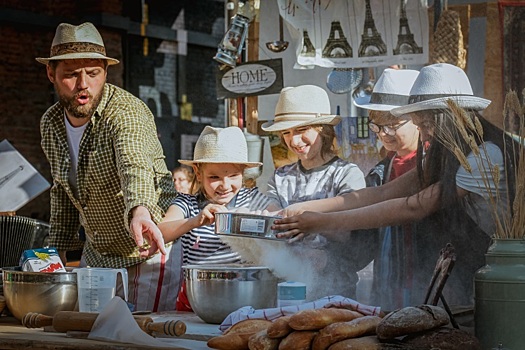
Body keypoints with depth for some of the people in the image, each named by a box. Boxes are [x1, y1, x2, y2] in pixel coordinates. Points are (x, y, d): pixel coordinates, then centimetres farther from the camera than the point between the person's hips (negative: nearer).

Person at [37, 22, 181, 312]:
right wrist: (59, 247, 12)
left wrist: (140, 212, -64)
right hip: (96, 253, 7)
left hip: (150, 250, -6)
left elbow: (136, 166, -45)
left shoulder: (127, 112, -24)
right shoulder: (50, 123, -1)